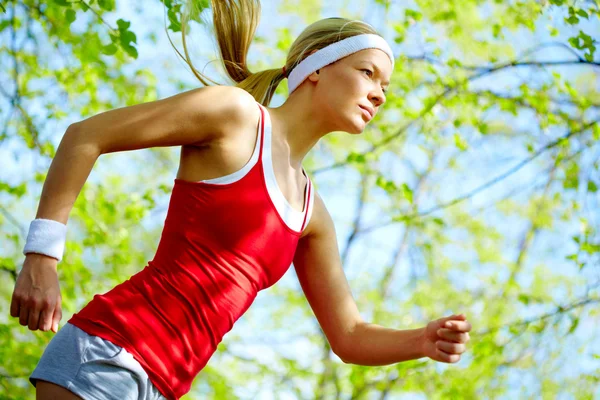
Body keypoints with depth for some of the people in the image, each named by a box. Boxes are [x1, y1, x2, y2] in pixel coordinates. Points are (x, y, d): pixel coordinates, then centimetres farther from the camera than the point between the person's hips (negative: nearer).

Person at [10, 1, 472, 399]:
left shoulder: (313, 214, 19)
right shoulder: (235, 113, -1)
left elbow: (348, 337, 22)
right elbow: (85, 136, -3)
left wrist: (424, 341, 2)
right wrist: (41, 256, -10)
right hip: (106, 351, -8)